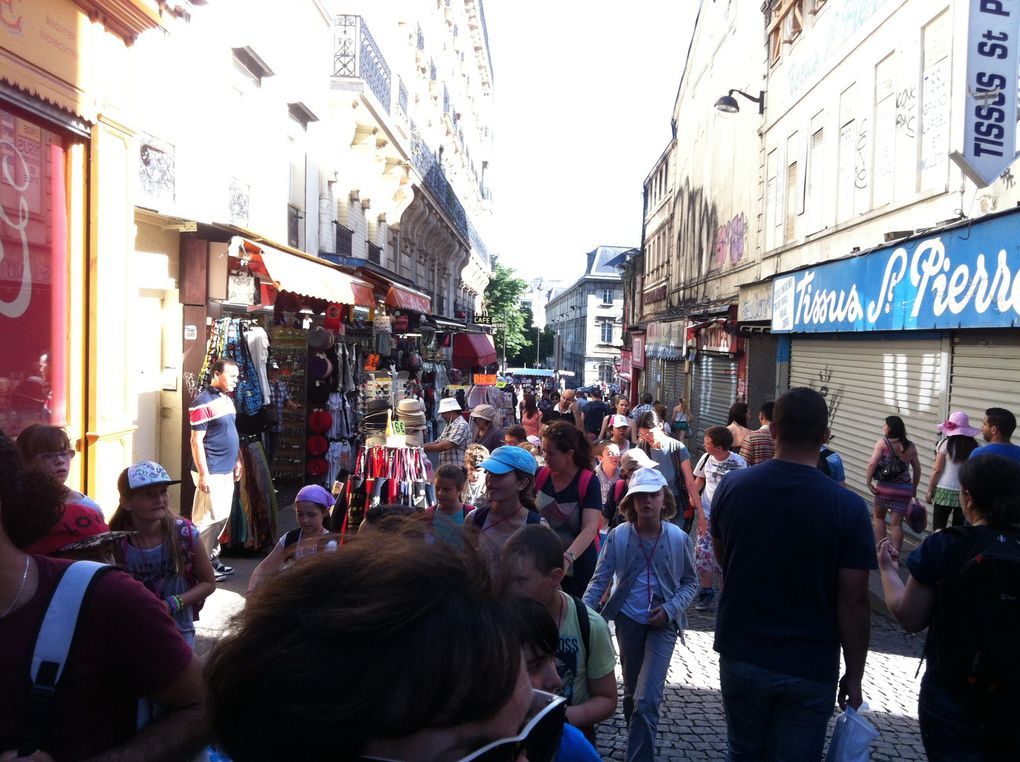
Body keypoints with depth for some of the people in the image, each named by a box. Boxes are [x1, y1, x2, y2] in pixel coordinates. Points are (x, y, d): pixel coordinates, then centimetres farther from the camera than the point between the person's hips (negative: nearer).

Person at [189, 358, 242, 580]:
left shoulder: (227, 399, 12)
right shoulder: (203, 402, -15)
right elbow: (196, 441, -18)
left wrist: (237, 461, 18)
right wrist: (203, 474, -20)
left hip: (227, 470, 9)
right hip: (211, 472, -9)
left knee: (222, 517, 15)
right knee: (209, 518, -4)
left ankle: (212, 558, 26)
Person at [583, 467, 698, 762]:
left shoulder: (679, 538, -10)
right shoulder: (618, 536, -10)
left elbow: (690, 582, 2)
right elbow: (600, 579, -10)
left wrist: (671, 608, -14)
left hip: (663, 623, -2)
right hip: (628, 619, 2)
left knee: (647, 698, -13)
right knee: (631, 691, 20)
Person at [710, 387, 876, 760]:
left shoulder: (732, 486, -9)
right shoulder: (848, 508, -17)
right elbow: (854, 602, -14)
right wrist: (854, 675, -2)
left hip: (740, 656, 2)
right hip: (809, 670, -2)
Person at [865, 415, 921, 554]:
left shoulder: (882, 443, -6)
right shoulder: (910, 446, 7)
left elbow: (872, 464, -16)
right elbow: (917, 469, 11)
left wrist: (868, 482, -8)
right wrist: (914, 488, 21)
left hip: (885, 487, -3)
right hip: (905, 489, 3)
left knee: (879, 517, 17)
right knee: (896, 523, 6)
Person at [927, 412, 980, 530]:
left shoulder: (946, 444, -7)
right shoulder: (974, 446, -1)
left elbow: (937, 470, -6)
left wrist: (930, 491, 3)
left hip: (945, 491, -3)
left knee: (938, 528, 4)